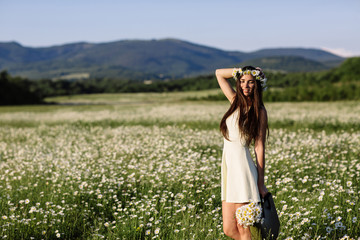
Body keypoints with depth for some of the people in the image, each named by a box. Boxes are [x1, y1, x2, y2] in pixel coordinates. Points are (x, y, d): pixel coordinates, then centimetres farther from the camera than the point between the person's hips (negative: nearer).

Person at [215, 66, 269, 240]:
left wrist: (261, 183, -8)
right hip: (228, 168, 6)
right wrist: (240, 72, 10)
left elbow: (259, 147, -6)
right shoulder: (236, 101, 13)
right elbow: (219, 73, 22)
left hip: (243, 168, -6)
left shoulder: (259, 111, -2)